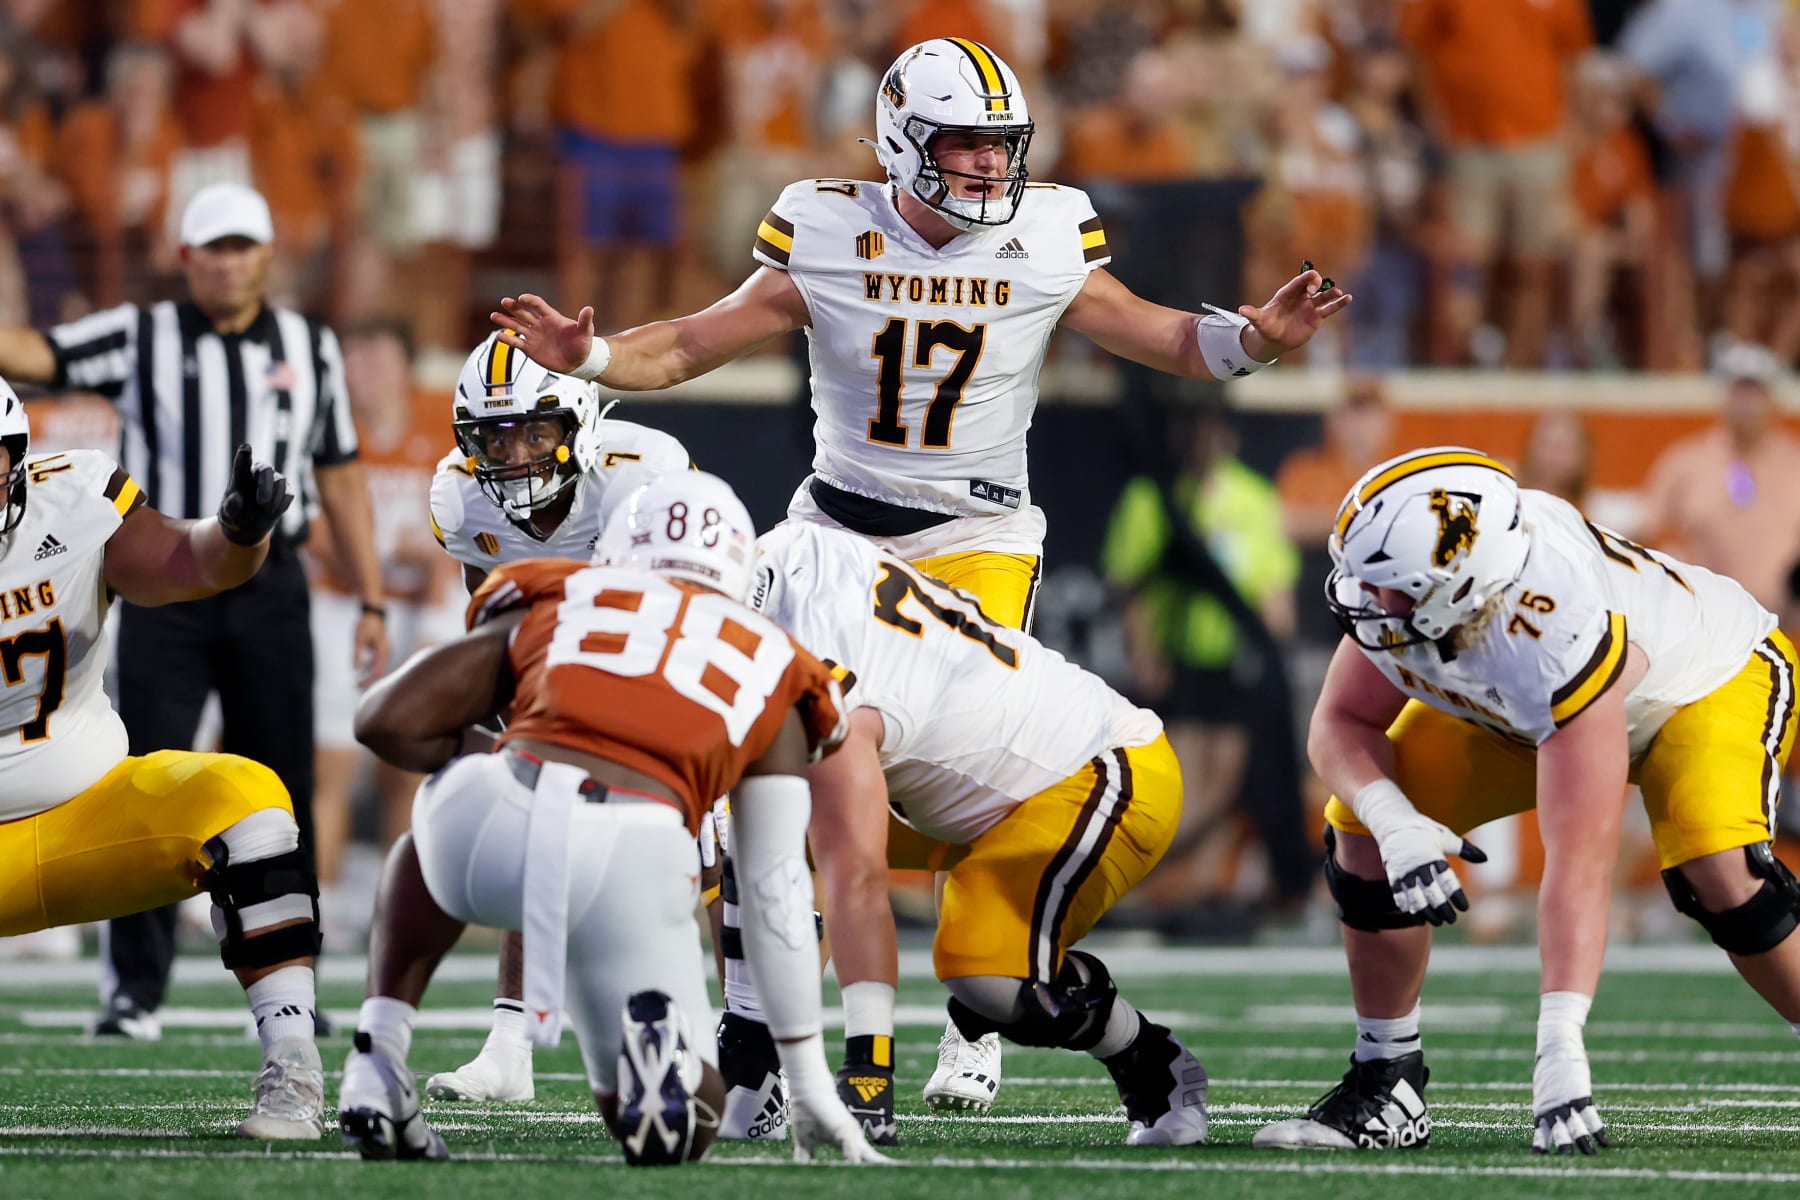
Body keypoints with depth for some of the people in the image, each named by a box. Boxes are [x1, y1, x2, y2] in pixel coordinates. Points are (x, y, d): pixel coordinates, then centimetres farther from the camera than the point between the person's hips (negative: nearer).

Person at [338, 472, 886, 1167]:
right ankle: (657, 1043, -16)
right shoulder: (769, 671, 26)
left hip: (496, 824, 1)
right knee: (681, 1127, 19)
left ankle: (375, 1072, 23)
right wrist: (810, 1088, 27)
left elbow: (388, 722, 17)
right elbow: (777, 889, 24)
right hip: (632, 869, -1)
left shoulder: (551, 606, 26)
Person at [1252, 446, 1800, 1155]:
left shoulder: (1562, 643, -45)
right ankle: (1387, 1081, 3)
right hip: (1515, 711, 6)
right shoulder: (1403, 590, -29)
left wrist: (1560, 1051, -51)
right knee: (1364, 829, -10)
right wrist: (1396, 822, -37)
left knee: (1714, 868, -33)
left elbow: (1578, 866, -46)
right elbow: (1342, 724, -15)